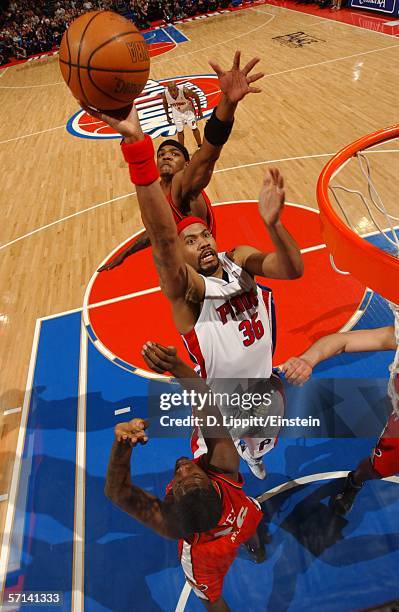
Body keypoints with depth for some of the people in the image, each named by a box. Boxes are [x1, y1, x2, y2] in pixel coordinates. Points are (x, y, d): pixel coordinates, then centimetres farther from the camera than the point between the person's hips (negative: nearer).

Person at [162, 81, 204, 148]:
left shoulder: (184, 91, -36)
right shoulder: (165, 94, -28)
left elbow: (196, 96, -18)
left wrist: (199, 110, -9)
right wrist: (167, 115, 5)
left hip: (188, 109, -2)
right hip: (177, 111, 2)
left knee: (194, 129, 6)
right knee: (180, 131, 9)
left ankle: (200, 147, 24)